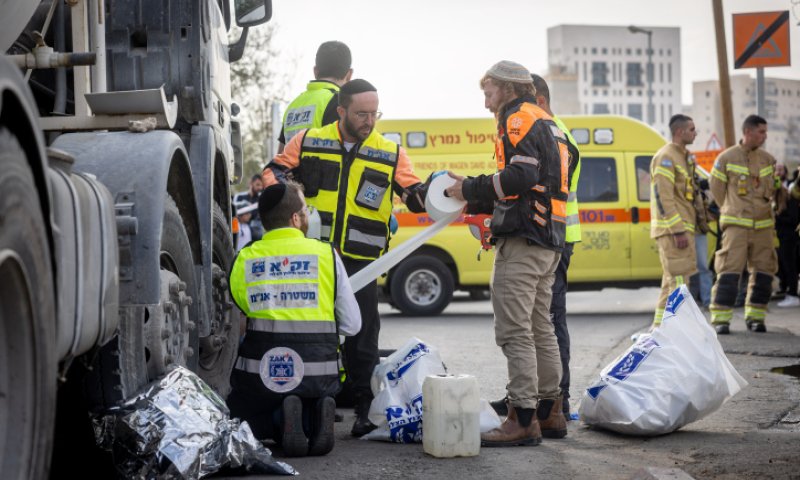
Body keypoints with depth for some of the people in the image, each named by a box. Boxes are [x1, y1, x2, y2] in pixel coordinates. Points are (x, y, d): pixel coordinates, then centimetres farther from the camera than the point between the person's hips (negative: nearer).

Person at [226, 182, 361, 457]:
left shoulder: (244, 260, 1)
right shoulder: (326, 254, -1)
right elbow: (352, 325, 2)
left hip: (260, 374, -1)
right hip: (320, 378, 1)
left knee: (241, 420, 28)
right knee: (314, 403, 33)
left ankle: (281, 420, -6)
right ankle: (315, 419, -5)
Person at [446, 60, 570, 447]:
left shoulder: (519, 119, -7)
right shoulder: (547, 124, 24)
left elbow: (521, 176, -21)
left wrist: (470, 188, -12)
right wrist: (472, 200, 17)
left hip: (522, 240, -11)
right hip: (547, 243, 11)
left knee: (514, 331, -11)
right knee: (540, 328, 16)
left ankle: (523, 419, -12)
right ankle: (549, 411, 21)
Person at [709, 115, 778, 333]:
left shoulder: (768, 160, 10)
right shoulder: (726, 158, -2)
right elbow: (716, 189, 7)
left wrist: (762, 209, 13)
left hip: (763, 225, 5)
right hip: (736, 225, -5)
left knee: (763, 271, 4)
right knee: (729, 270, -10)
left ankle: (755, 317, 16)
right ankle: (720, 319, -6)